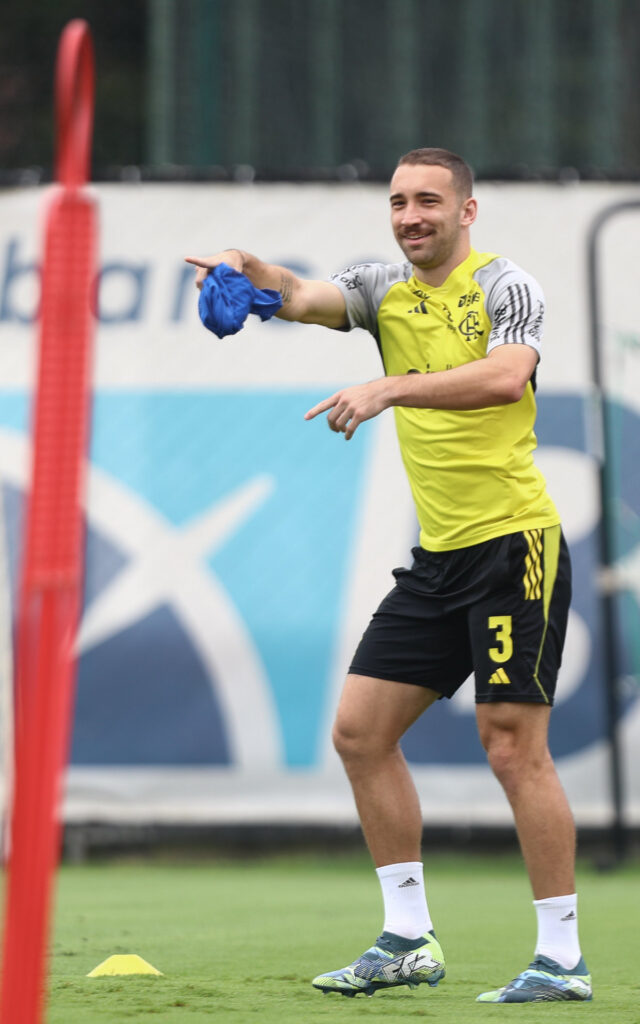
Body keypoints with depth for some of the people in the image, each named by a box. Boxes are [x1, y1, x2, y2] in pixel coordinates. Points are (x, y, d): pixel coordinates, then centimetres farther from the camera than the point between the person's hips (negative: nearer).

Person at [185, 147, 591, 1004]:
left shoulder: (505, 286, -8)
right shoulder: (387, 291, 11)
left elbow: (506, 377, -27)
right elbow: (303, 299, -7)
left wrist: (393, 388, -35)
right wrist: (248, 268, -27)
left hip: (514, 543, -8)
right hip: (438, 556, 8)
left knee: (514, 748, -10)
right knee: (361, 730, 5)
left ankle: (562, 958, -4)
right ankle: (408, 941, 12)